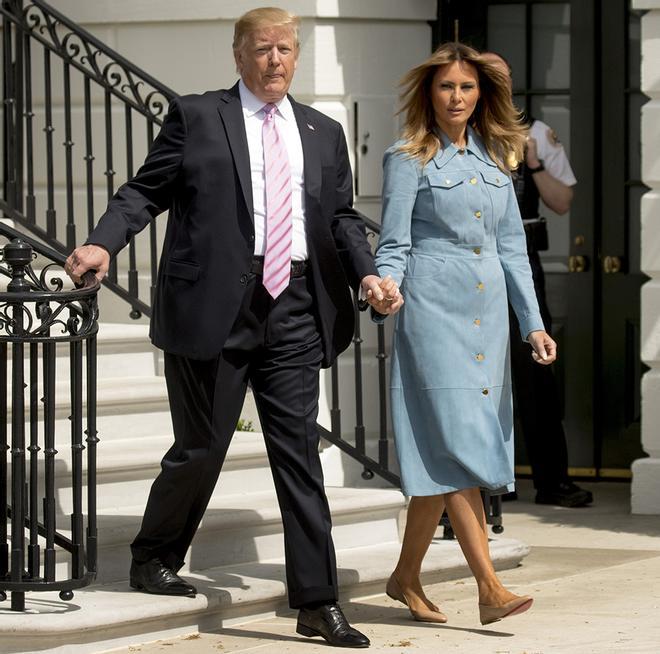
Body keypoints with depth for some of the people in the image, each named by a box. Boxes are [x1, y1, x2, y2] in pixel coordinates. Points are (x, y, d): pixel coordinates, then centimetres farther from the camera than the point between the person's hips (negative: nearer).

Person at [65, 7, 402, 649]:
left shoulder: (323, 133, 15)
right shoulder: (195, 117, 3)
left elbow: (343, 216, 14)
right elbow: (146, 189, -1)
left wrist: (367, 272, -3)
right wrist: (103, 242, -17)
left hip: (295, 311, 4)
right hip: (216, 307, -3)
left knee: (299, 453, 2)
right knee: (201, 448, 4)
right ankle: (154, 559, 29)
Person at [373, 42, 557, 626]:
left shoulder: (494, 159, 16)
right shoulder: (409, 160, 0)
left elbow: (512, 248, 17)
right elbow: (394, 246, -3)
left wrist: (533, 324, 10)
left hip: (487, 314, 6)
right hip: (434, 311, -6)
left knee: (442, 455, 6)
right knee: (457, 444, -13)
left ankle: (407, 576, 17)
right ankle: (490, 589, -19)